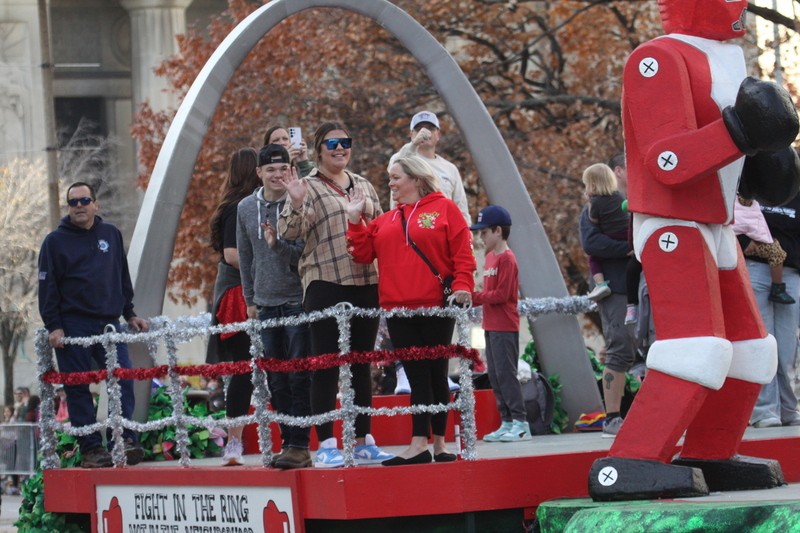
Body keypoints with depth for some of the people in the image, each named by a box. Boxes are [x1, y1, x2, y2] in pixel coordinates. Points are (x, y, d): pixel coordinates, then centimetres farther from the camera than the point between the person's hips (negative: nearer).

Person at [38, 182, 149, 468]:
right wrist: (54, 326, -8)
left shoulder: (111, 235, 14)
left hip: (109, 323, 3)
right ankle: (91, 448, 1)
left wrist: (129, 314, 18)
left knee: (124, 380, -8)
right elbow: (47, 287, 0)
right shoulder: (55, 241, 2)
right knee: (78, 389, -2)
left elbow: (123, 279, 22)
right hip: (73, 324, -3)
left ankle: (124, 440, -5)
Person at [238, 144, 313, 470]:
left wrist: (278, 245, -26)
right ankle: (287, 441, 13)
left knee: (299, 377, -7)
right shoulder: (246, 208, 8)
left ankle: (300, 445, -6)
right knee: (276, 381, 6)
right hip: (265, 304, 5)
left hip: (298, 301, -5)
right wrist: (250, 300, 15)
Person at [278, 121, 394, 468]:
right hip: (325, 284, -5)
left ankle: (363, 443, 16)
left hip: (365, 283, 5)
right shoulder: (309, 188, 1)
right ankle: (326, 445, -4)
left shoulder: (364, 186, 17)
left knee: (361, 364, 10)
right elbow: (290, 232, -10)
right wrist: (296, 205, -28)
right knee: (325, 365, -5)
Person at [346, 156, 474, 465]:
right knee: (417, 377, 2)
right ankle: (419, 445, -2)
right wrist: (355, 219, 3)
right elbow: (363, 253, 10)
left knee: (437, 375, 4)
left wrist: (462, 286, -14)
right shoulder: (385, 221, 16)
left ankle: (438, 443, 10)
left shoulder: (444, 209, 3)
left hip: (435, 308, -4)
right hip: (398, 309, 4)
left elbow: (462, 252, -3)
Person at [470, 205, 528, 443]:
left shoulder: (506, 258, -12)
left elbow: (501, 294, -17)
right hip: (491, 325, 9)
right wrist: (471, 300, 4)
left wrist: (474, 297, -14)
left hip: (505, 327, -9)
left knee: (506, 373, -10)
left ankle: (520, 423, -9)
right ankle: (507, 422, 13)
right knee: (494, 375, 9)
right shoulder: (490, 256, 15)